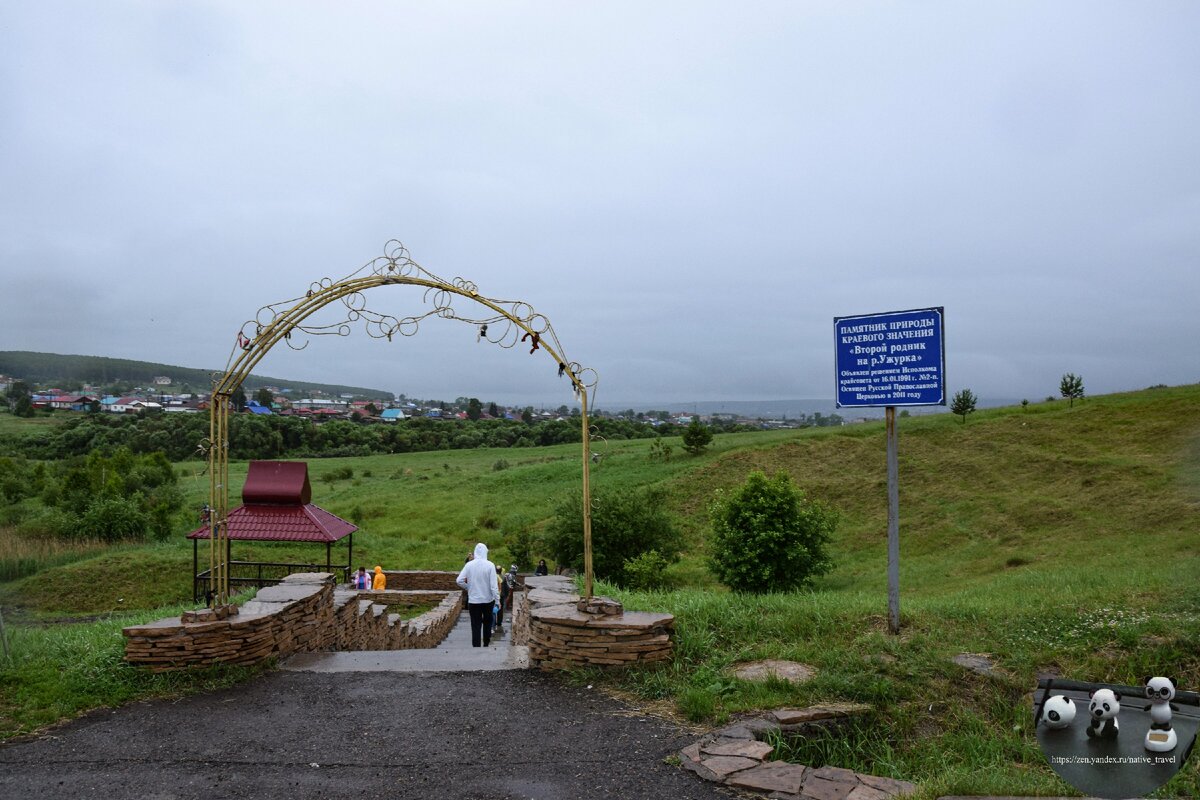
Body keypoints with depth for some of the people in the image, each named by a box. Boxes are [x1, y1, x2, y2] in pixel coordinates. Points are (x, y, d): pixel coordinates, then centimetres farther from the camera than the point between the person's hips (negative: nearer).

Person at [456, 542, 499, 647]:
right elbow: (493, 585, -14)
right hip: (488, 599, 0)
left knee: (476, 626, 5)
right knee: (487, 622, 22)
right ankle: (486, 644, 32)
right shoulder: (490, 565, -12)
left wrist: (469, 587, 8)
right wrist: (497, 599, -6)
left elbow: (459, 581, -9)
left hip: (473, 600, 0)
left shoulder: (469, 565, -7)